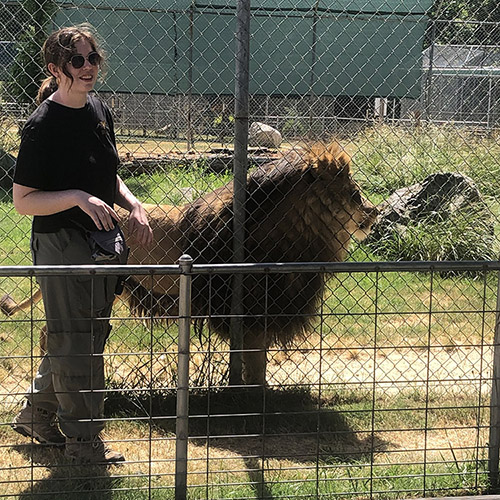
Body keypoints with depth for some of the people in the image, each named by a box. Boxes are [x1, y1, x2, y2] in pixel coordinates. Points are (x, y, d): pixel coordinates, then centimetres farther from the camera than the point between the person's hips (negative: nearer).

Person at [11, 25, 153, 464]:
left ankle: (38, 416, 34)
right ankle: (83, 440, 16)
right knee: (74, 344, 3)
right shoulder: (43, 124, -16)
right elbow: (23, 200, -15)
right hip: (60, 245, -8)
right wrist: (77, 198, -27)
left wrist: (133, 205, 4)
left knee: (91, 335, 17)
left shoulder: (99, 111, 8)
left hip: (101, 242, 8)